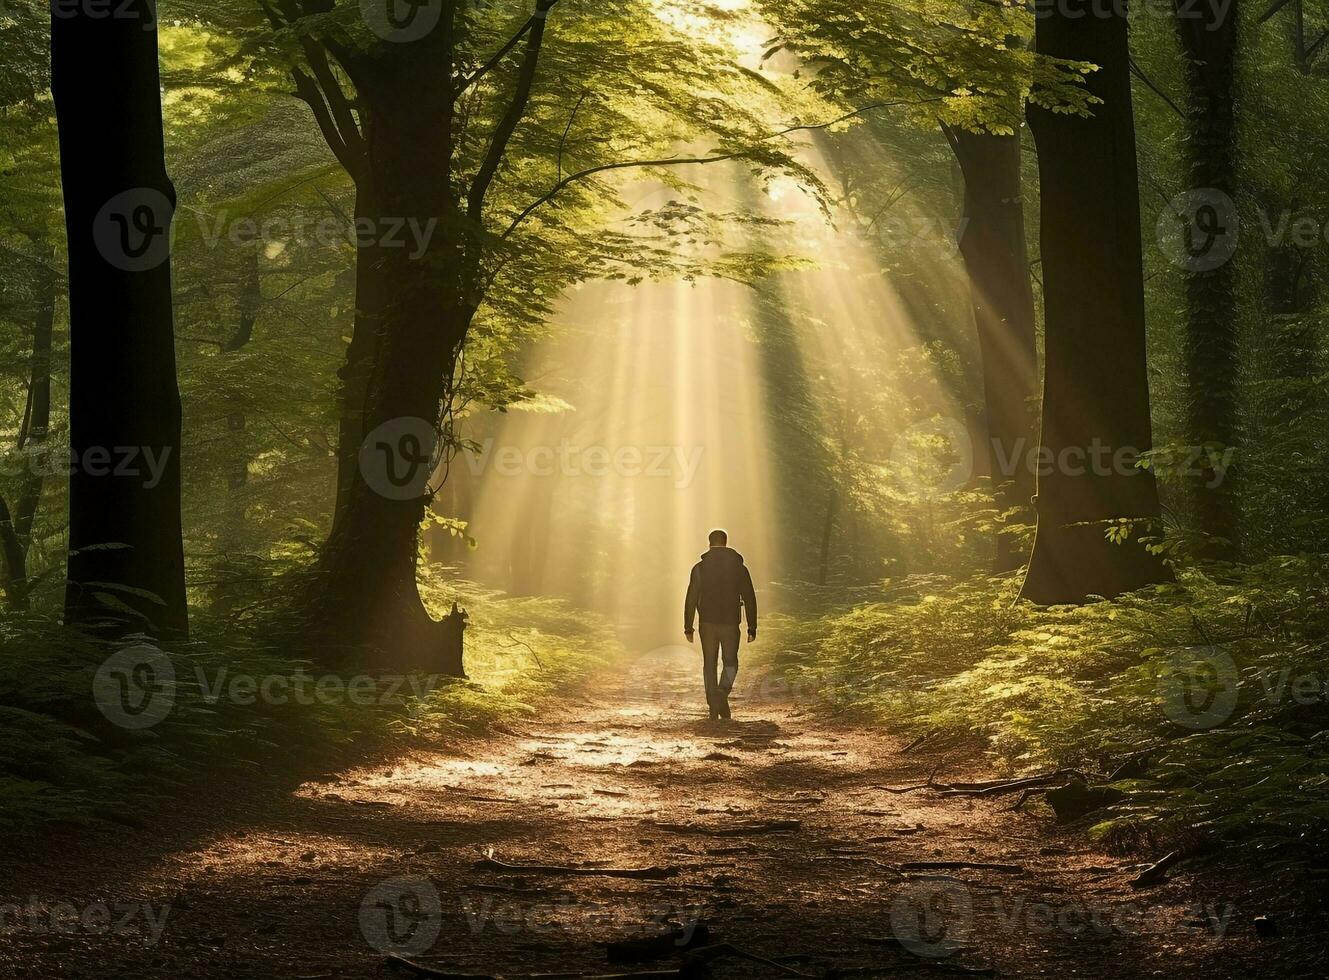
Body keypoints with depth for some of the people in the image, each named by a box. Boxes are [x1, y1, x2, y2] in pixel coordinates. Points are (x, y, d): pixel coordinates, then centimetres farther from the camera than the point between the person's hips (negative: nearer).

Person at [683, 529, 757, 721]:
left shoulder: (700, 568, -1)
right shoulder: (739, 568, 2)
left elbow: (691, 598, -5)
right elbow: (750, 599, 1)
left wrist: (688, 627, 0)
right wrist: (752, 628, 6)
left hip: (708, 624, 0)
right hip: (730, 624, 0)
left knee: (709, 664, 10)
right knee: (730, 663, 15)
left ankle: (714, 707, 5)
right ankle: (723, 693, -12)